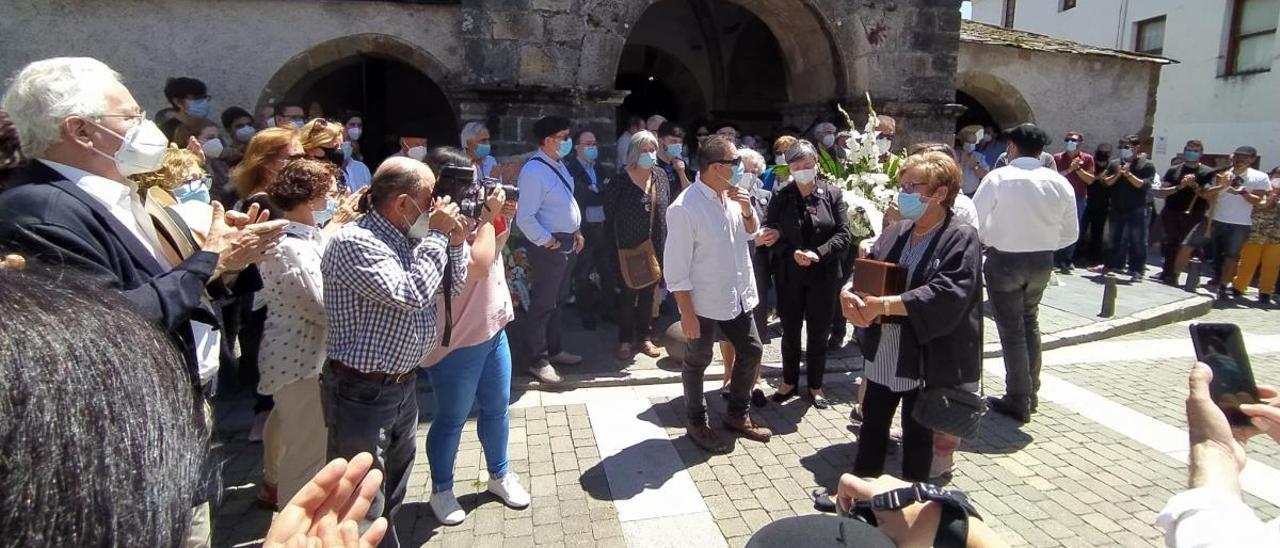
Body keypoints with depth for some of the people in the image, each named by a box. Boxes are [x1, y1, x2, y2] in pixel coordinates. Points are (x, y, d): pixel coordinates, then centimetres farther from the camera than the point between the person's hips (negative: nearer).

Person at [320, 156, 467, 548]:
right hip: (362, 393, -9)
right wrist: (437, 236, -19)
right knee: (363, 505, 3)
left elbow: (452, 287, 12)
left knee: (391, 495, 25)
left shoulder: (410, 238, 5)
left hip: (405, 384, 9)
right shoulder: (354, 242, -20)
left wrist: (455, 241, -4)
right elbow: (411, 295, -28)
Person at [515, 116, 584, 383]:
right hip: (549, 247, -9)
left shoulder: (558, 165, 9)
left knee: (559, 301, 21)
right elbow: (525, 218, -25)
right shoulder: (534, 171, -21)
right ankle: (537, 360, 17)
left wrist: (576, 232, 12)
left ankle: (553, 349, 37)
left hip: (568, 243, 9)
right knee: (543, 304, 3)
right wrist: (547, 242, -19)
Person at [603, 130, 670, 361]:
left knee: (649, 294, 13)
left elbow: (667, 207, 9)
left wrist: (665, 242, 5)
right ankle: (625, 341, 18)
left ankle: (644, 338, 26)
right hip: (629, 248, -4)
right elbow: (609, 213, -7)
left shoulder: (661, 175, 3)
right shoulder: (621, 179, -11)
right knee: (627, 294, 6)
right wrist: (615, 243, -6)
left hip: (656, 246, 4)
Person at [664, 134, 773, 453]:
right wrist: (687, 313, -19)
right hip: (704, 301, -7)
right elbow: (676, 268, -20)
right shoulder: (684, 209, -23)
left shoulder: (731, 195, -2)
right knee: (697, 362, 11)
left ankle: (738, 415, 37)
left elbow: (751, 232, 15)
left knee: (751, 351, 16)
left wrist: (747, 210, -7)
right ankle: (697, 424, 32)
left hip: (738, 294, 7)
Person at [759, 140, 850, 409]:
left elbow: (843, 234, -6)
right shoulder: (780, 198, -2)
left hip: (823, 275, 0)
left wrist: (818, 253, -20)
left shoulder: (833, 194, -2)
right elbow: (770, 234, -3)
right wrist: (793, 253, -19)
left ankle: (815, 386, 28)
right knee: (790, 331, 13)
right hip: (789, 275, 1)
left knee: (818, 332, 11)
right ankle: (789, 381, 31)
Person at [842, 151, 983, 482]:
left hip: (927, 358, -6)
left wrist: (884, 305, -29)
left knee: (918, 433, 12)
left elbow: (947, 295, -26)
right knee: (872, 423, 17)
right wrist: (848, 292, -17)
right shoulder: (896, 232, 6)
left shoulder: (961, 238, -13)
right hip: (883, 353, 6)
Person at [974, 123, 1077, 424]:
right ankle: (1030, 392, 34)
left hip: (1005, 260, -4)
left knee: (1012, 330, 8)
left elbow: (973, 222, -14)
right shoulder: (1060, 182, -2)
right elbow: (1070, 233, 3)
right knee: (1029, 322, 24)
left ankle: (1018, 401, 17)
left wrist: (988, 241, 5)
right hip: (1042, 262, 4)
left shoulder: (998, 177, -15)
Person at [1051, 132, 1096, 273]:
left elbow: (1090, 180, -2)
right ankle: (1057, 260, 3)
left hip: (1079, 199, 1)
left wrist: (1078, 169, -13)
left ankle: (1068, 259, 10)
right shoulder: (1057, 158, 2)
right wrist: (1069, 169, -18)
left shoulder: (1087, 159, 5)